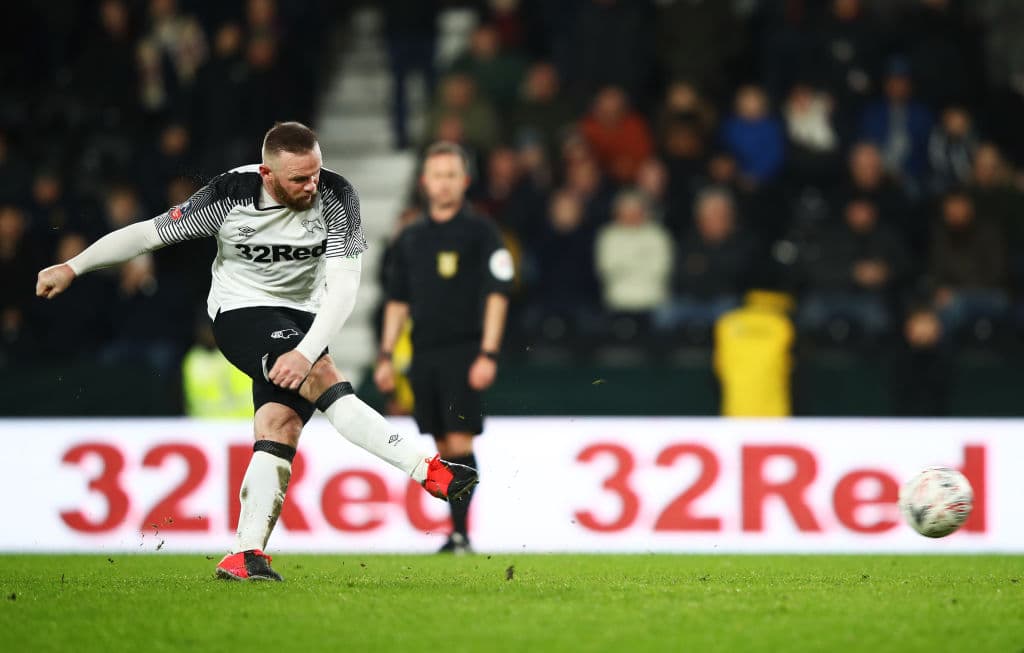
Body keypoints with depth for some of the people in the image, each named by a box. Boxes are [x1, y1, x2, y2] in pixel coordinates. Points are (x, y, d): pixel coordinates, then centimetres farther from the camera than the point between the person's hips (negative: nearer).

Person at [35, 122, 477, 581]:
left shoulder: (335, 196, -16)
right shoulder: (230, 195, -18)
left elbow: (343, 285, -20)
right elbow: (150, 233, -8)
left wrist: (306, 352, -32)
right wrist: (72, 268, -7)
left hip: (302, 317, 3)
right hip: (241, 312, -3)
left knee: (280, 423, -17)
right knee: (322, 377, -28)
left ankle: (245, 555, -17)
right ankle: (426, 470, -31)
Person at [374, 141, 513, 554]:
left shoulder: (480, 233, -1)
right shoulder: (411, 238, 14)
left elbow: (497, 294, -6)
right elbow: (398, 301, 18)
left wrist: (488, 354, -14)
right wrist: (385, 356, 11)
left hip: (464, 353, -5)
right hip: (424, 355, 5)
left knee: (460, 443, -12)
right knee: (443, 449, 6)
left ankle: (461, 532, -11)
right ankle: (456, 531, 11)